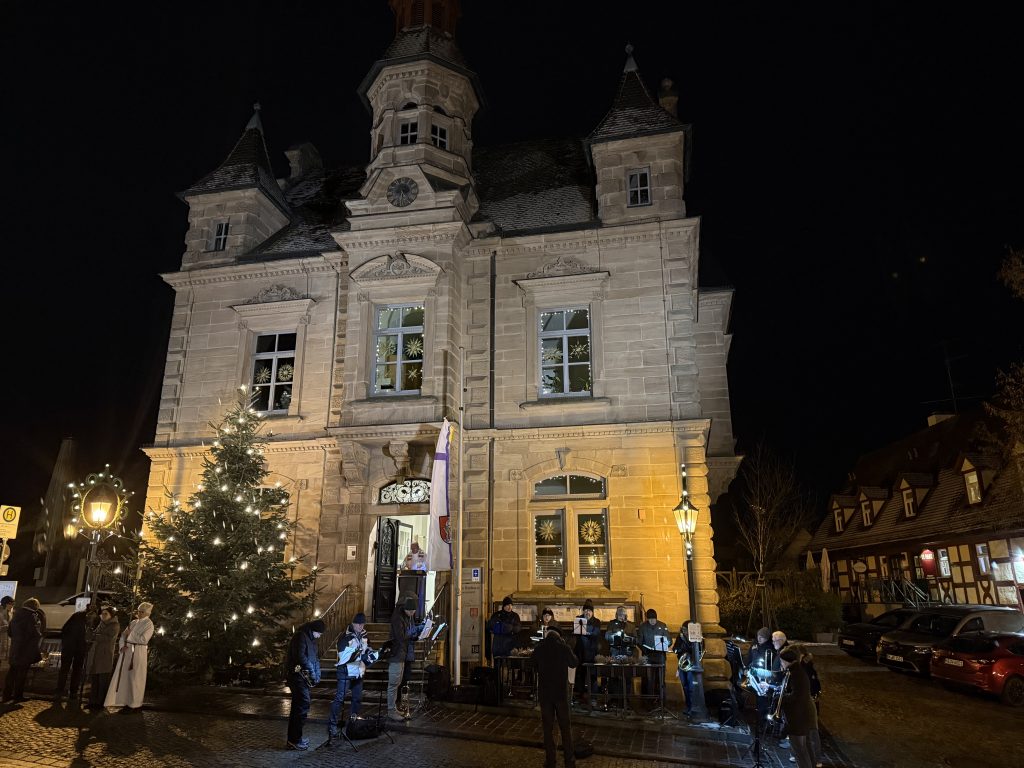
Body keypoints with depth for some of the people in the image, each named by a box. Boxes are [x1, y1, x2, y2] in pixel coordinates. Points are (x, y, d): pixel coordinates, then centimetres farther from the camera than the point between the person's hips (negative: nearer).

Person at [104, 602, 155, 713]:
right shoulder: (133, 622, 12)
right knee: (125, 677, 9)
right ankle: (127, 702, 19)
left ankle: (134, 705, 9)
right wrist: (122, 646, -6)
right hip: (127, 652, 7)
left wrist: (130, 634, -9)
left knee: (134, 679, -1)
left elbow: (143, 639, -17)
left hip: (138, 653, -7)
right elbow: (123, 635, 11)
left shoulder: (149, 624, -8)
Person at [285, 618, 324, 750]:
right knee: (303, 705, -11)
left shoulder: (311, 639, 16)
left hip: (305, 676, 10)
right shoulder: (300, 636, -13)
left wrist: (316, 674, 5)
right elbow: (300, 656, -23)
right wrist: (311, 671, -18)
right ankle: (294, 740, -6)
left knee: (298, 706, 14)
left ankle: (293, 738, 22)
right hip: (298, 675, -10)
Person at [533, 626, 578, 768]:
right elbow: (574, 663, 5)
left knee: (547, 727, 11)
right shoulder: (563, 647, -13)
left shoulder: (538, 649, -8)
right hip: (561, 692, -1)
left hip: (544, 693, 1)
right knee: (565, 727, 12)